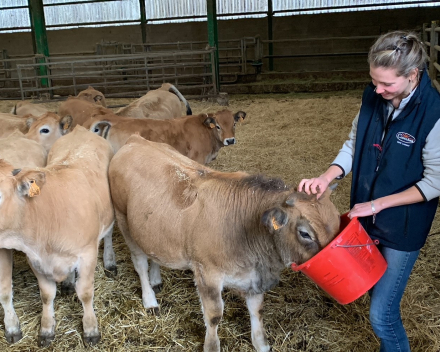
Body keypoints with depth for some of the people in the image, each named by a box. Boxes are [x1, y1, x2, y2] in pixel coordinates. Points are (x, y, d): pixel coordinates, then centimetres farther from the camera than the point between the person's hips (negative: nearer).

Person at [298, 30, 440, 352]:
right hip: (366, 218, 6)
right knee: (376, 292, 24)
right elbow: (354, 145, 3)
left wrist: (377, 204, -18)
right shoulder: (373, 98, -8)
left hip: (404, 229, -6)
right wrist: (326, 178, -13)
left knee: (381, 314, 0)